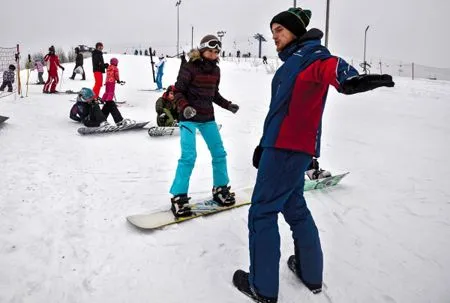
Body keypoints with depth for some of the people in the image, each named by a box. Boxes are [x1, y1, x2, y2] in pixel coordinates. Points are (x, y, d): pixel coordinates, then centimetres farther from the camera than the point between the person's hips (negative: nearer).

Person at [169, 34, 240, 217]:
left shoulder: (215, 70, 7)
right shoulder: (189, 67, -11)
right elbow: (178, 92, -11)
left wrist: (227, 105, 5)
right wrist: (184, 107, -27)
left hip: (207, 117, 6)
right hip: (189, 117, -6)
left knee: (219, 153, 8)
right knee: (189, 156, -14)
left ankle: (220, 189, 26)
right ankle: (178, 197, -3)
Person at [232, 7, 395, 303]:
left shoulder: (310, 54, -7)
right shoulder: (292, 62, 22)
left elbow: (329, 66, -31)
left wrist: (350, 78, -54)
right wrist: (264, 144, 26)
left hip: (288, 148, -10)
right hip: (287, 146, 10)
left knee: (262, 211, -2)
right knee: (294, 206, 19)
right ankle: (311, 273, 33)